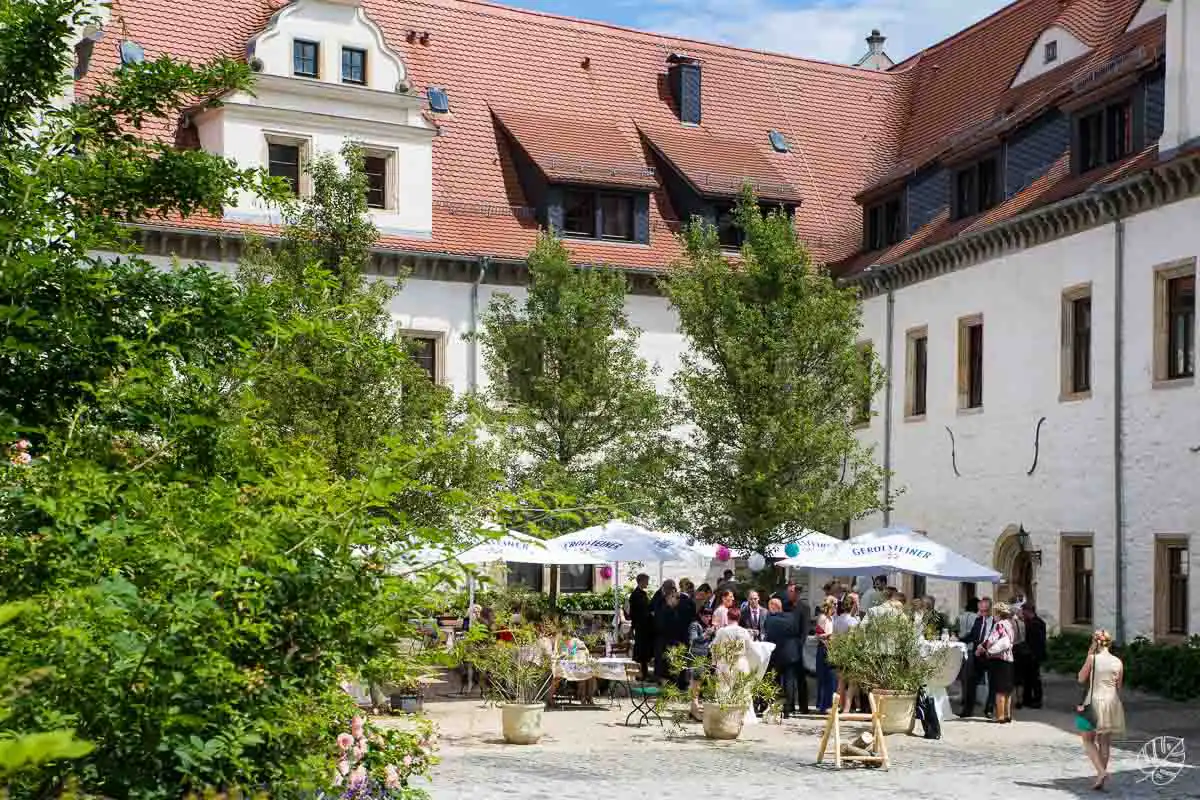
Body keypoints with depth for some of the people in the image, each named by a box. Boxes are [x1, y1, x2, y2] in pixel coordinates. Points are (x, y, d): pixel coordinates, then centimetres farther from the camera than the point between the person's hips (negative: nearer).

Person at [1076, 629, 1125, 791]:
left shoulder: (1092, 658, -10)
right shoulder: (1118, 662, 2)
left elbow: (1081, 679, -1)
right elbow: (1118, 687, 8)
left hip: (1094, 702, -4)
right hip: (1112, 703, 4)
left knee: (1088, 740, 7)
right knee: (1105, 741, 13)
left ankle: (1101, 772, -12)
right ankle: (1101, 777, 15)